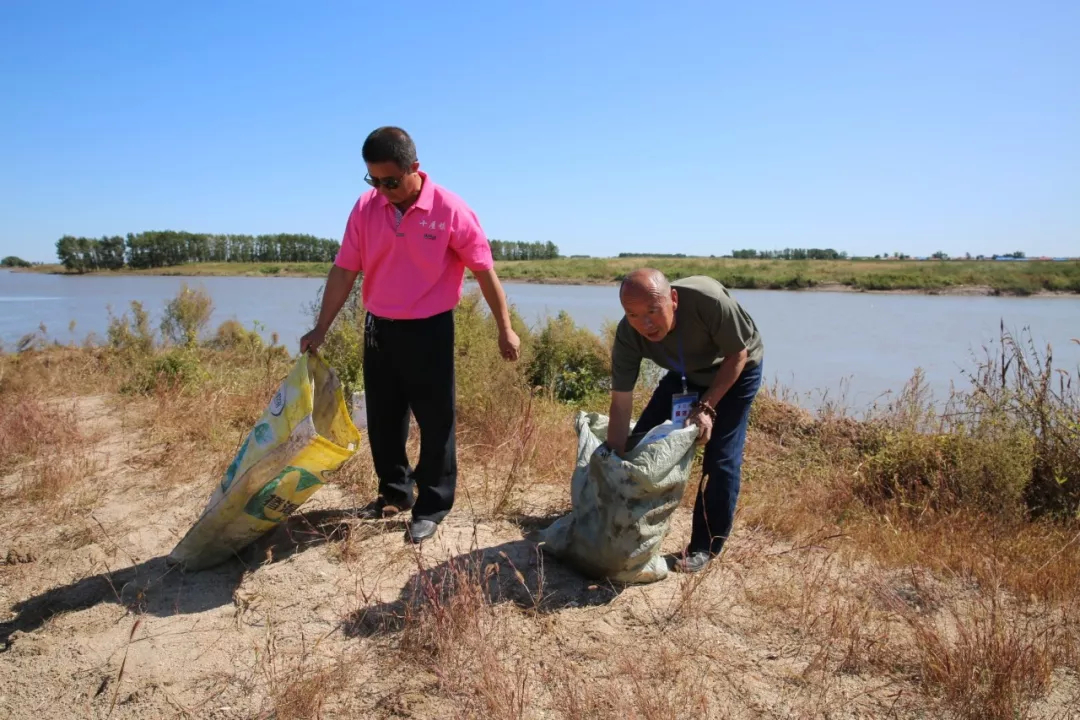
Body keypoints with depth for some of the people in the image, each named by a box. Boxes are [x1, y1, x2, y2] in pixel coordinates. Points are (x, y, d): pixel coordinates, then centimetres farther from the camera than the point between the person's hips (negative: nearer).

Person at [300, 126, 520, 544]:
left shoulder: (449, 210, -14)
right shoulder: (365, 208, -2)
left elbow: (484, 270, -8)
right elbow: (344, 272, 2)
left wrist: (505, 329, -6)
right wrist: (320, 329, 2)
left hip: (429, 330, -4)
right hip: (379, 329, 5)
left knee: (436, 423, 3)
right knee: (382, 419, 15)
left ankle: (432, 507, 18)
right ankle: (394, 492, 34)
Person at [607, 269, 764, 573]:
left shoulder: (708, 299, -42)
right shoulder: (628, 335, -30)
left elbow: (737, 355, -24)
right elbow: (621, 405, -24)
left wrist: (707, 407, -30)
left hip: (736, 370, -3)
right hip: (686, 373, 4)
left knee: (721, 459, -10)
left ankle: (705, 547, 6)